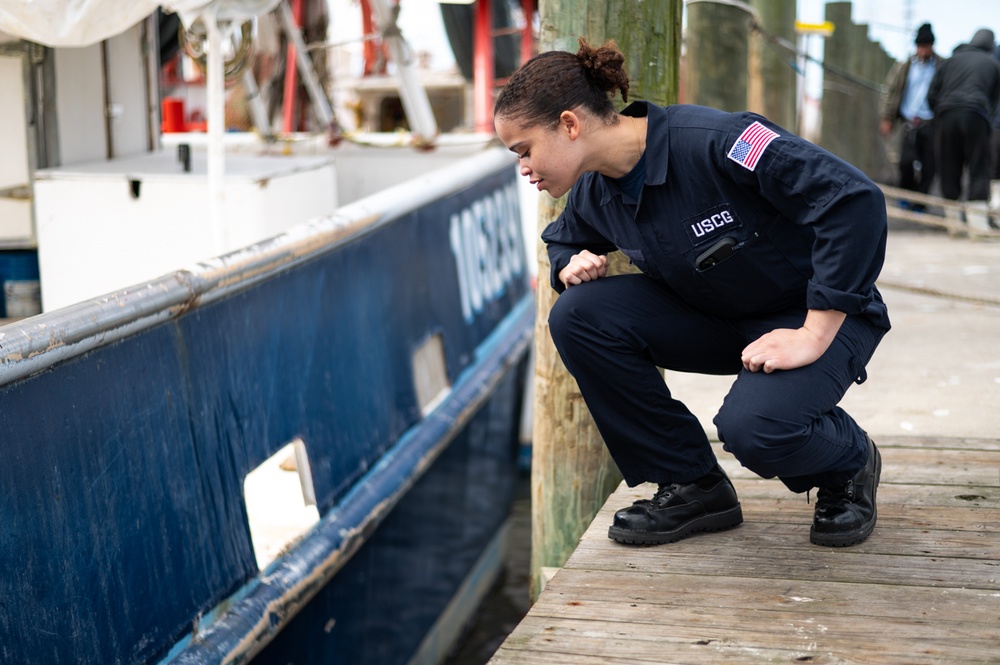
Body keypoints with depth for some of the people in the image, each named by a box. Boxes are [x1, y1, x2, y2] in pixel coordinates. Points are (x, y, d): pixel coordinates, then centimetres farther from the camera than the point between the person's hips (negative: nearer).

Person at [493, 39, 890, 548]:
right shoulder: (594, 195, -5)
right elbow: (563, 241, 20)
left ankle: (849, 464, 4)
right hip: (714, 318, 7)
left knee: (755, 427, -35)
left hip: (821, 315, -7)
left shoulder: (710, 141, -29)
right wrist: (572, 265, -7)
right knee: (578, 314, -15)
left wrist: (814, 335, -29)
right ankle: (691, 486, -2)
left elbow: (855, 199, -32)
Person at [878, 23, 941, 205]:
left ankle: (919, 203, 9)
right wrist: (886, 118, 4)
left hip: (931, 125, -1)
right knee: (907, 161, -11)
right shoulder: (905, 67, 9)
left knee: (928, 166, -2)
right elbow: (890, 91, 10)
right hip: (910, 123, 1)